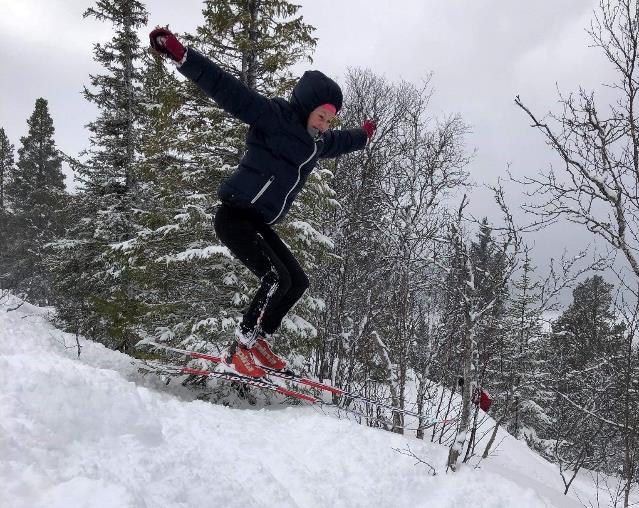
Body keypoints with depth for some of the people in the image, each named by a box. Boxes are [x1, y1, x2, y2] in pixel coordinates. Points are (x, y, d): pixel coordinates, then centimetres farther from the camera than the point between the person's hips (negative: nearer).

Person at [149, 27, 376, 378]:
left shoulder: (317, 139, 16)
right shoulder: (275, 116, -11)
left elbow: (340, 142, 40)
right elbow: (228, 90, -20)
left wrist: (363, 136, 59)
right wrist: (180, 55, -28)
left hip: (260, 225, 9)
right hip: (235, 216, -9)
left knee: (297, 282, 9)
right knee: (276, 278, -19)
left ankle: (257, 341, 16)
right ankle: (240, 350, -7)